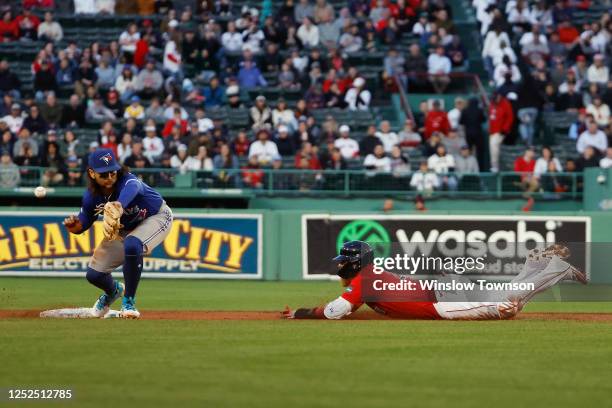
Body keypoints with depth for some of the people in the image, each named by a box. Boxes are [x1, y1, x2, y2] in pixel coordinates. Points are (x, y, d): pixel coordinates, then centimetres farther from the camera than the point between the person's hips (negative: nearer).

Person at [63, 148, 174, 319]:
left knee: (132, 245, -39)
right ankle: (113, 290, 40)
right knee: (94, 274, -1)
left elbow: (130, 189, -65)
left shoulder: (128, 182, -38)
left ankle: (129, 302, -18)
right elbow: (83, 223, -4)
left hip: (156, 217, -6)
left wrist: (118, 207, -89)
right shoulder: (91, 196, -20)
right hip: (123, 227, 6)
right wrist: (73, 225, -30)